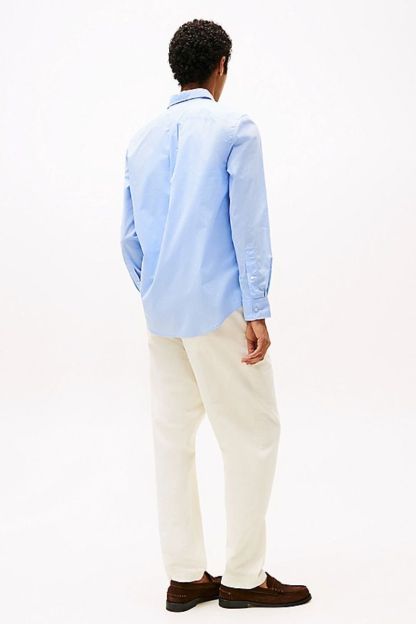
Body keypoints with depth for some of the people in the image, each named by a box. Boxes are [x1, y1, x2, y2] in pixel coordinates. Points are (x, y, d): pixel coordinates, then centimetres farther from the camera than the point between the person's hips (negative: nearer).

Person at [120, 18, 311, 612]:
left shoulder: (143, 137, 11)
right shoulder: (236, 128, -5)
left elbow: (130, 235, 12)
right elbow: (249, 226, -11)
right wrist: (257, 311, -10)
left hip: (162, 313, 6)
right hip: (219, 307, -6)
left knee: (173, 437, 9)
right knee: (253, 435, 3)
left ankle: (185, 576, 16)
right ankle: (244, 577, 8)